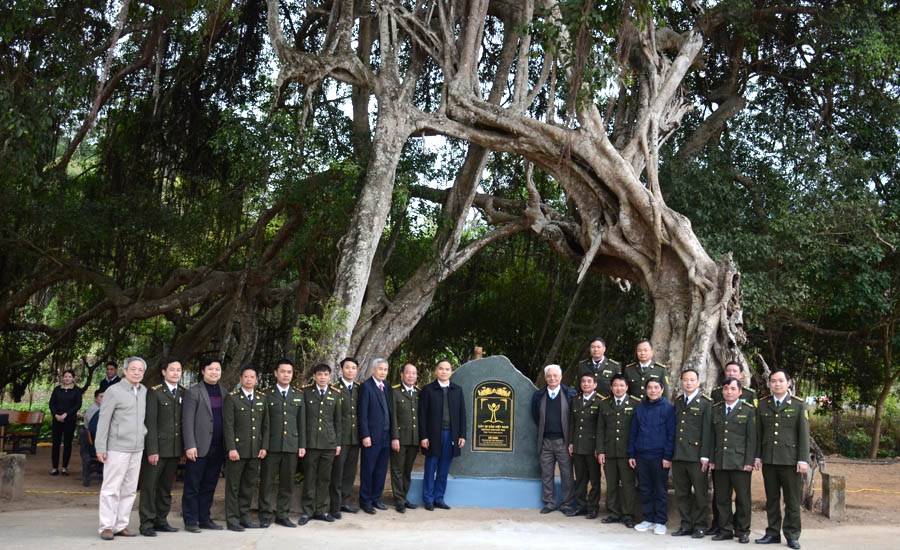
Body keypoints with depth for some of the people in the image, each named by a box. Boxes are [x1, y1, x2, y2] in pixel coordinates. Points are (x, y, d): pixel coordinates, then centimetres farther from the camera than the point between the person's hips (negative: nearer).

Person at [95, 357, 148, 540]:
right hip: (117, 448, -6)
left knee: (129, 490, 8)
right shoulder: (114, 391, -7)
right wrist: (100, 448, -11)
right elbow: (103, 420, -8)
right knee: (111, 489, -3)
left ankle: (121, 526, 14)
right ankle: (106, 527, 4)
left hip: (137, 449, 6)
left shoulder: (144, 391, 10)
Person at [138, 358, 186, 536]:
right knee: (149, 486, 0)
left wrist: (184, 448, 8)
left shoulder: (184, 393, 10)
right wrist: (152, 450, -15)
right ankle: (147, 524, 6)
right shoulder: (155, 392, -5)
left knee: (166, 488, 12)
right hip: (157, 447, -5)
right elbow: (150, 423, -10)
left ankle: (161, 521, 20)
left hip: (175, 449, 5)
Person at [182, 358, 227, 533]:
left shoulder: (224, 392, 13)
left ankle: (204, 519, 20)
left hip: (217, 448, 5)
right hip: (199, 448, -5)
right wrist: (190, 446, -15)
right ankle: (190, 521, 10)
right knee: (192, 486, 2)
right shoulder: (193, 392, -3)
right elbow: (187, 421, -8)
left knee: (209, 486, 11)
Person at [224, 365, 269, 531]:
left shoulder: (262, 398, 12)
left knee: (249, 485, 10)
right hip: (237, 450, -4)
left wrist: (264, 447, 4)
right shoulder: (232, 398, -2)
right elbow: (228, 426, -7)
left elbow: (265, 425, 12)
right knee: (233, 486, 2)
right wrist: (231, 448, -14)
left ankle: (244, 518, 19)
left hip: (255, 451, 4)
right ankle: (232, 520, 8)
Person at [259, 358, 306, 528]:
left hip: (291, 446, 3)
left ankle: (282, 515, 16)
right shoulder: (266, 395, 3)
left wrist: (302, 445, 6)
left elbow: (302, 422, 12)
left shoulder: (299, 396, 13)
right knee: (266, 482, 0)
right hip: (271, 446, -3)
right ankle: (265, 515, 10)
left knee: (287, 483, 6)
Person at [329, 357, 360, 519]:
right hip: (340, 437, -5)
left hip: (355, 437, 5)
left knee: (350, 472, 11)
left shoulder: (360, 389, 12)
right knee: (337, 472, -2)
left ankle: (345, 502, 22)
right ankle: (335, 506, 4)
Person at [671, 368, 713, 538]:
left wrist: (705, 456, -12)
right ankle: (686, 525, 19)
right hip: (678, 456, 5)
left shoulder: (706, 403, -3)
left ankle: (700, 526, 12)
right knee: (681, 493, 10)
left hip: (696, 456, -5)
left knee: (700, 494, 2)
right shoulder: (678, 402, 14)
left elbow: (707, 431, -7)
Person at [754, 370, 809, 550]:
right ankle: (773, 533, 17)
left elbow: (804, 434, -2)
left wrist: (803, 460, -8)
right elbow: (758, 433, 12)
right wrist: (757, 456, 6)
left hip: (790, 460, -3)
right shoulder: (762, 405, 10)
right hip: (768, 460, 3)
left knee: (792, 501, 1)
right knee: (771, 499, 9)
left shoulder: (799, 405, 1)